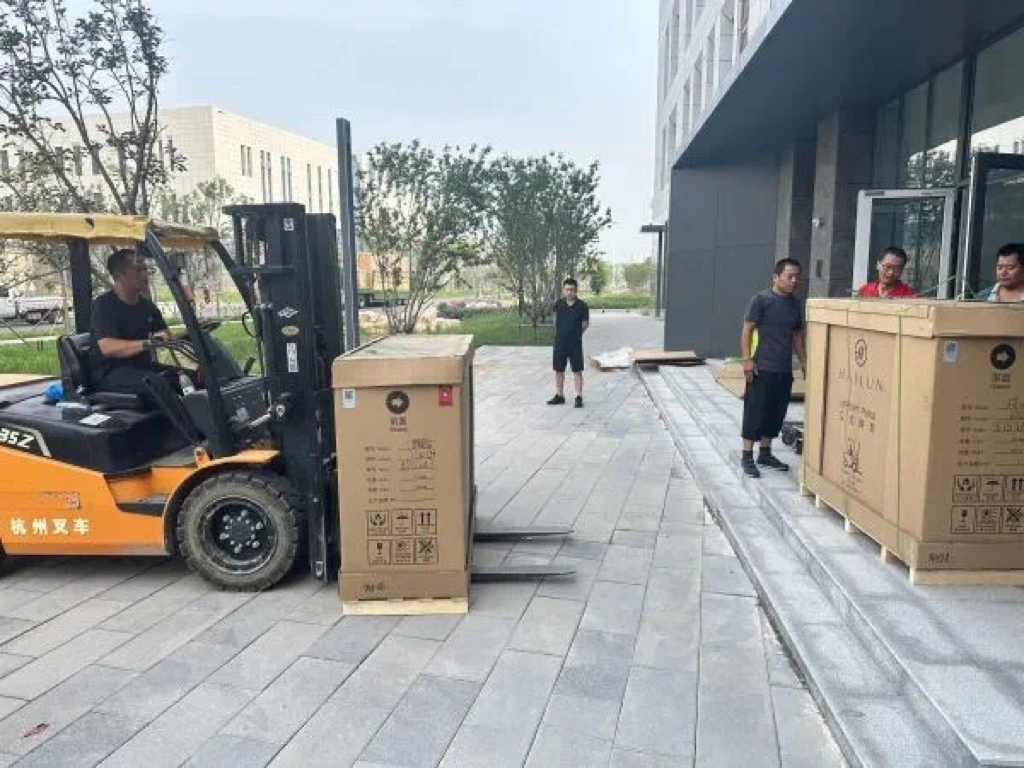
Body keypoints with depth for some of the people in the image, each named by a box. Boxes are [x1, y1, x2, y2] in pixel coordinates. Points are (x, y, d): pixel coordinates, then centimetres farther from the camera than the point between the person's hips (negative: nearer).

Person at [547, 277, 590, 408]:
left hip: (575, 343, -3)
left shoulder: (582, 306, -7)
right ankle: (559, 395, 24)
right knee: (559, 370, 11)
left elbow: (585, 324, 3)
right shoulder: (559, 304, 0)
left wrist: (575, 333, 2)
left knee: (577, 370, 1)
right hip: (559, 342, 3)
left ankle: (579, 397, 8)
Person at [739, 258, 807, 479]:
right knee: (755, 412, -3)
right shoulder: (761, 299, -7)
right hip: (762, 368, -6)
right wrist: (747, 359, -17)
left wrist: (803, 360, 19)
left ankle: (765, 454, 24)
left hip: (785, 369, 7)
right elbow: (747, 329, -9)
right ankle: (747, 457, 6)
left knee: (776, 413, 11)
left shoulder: (795, 303, 13)